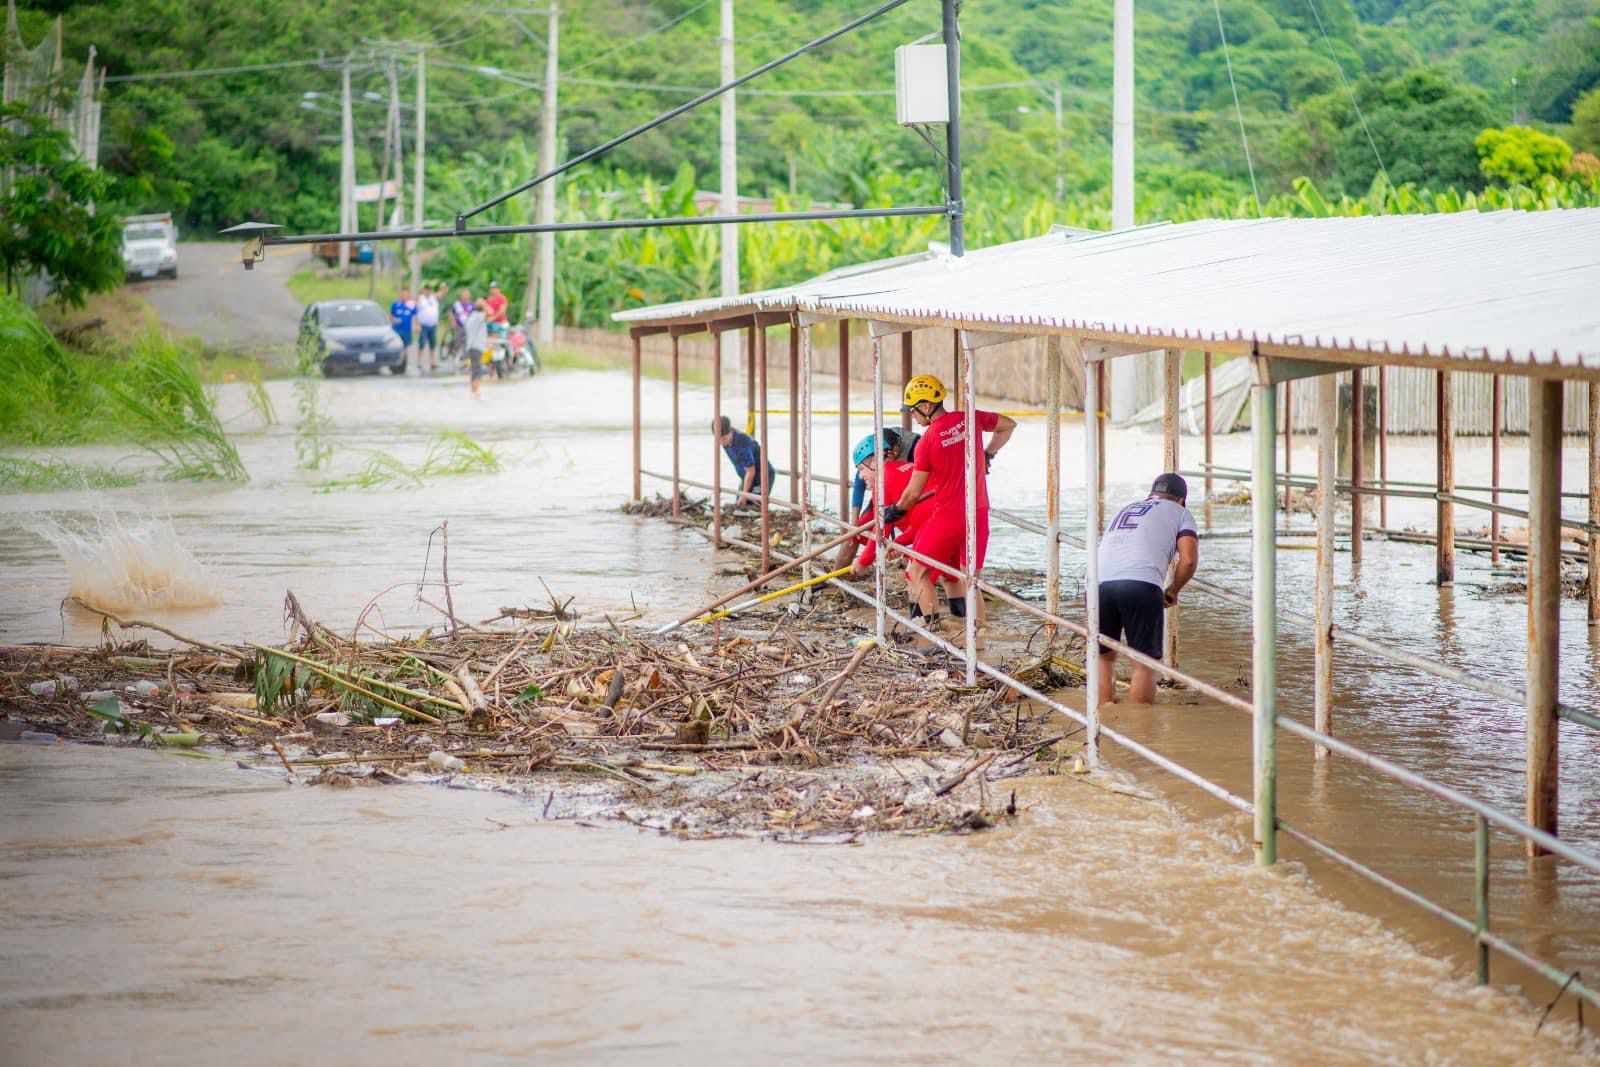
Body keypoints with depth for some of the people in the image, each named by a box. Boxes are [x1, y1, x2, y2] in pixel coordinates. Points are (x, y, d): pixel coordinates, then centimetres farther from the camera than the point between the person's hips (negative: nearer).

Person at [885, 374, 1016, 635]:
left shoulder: (927, 442, -12)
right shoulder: (970, 418, 0)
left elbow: (914, 492, -4)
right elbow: (1008, 425, 18)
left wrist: (895, 511, 15)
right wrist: (987, 455, 23)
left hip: (948, 516, -5)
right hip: (979, 513, 5)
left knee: (917, 570, 10)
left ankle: (932, 626, 2)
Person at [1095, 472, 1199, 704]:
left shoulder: (1125, 510, 34)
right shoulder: (1180, 513, 20)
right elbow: (1189, 560, 5)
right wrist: (1173, 590, 20)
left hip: (1098, 582, 4)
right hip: (1141, 586, -4)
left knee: (1103, 659, 18)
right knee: (1144, 663, 5)